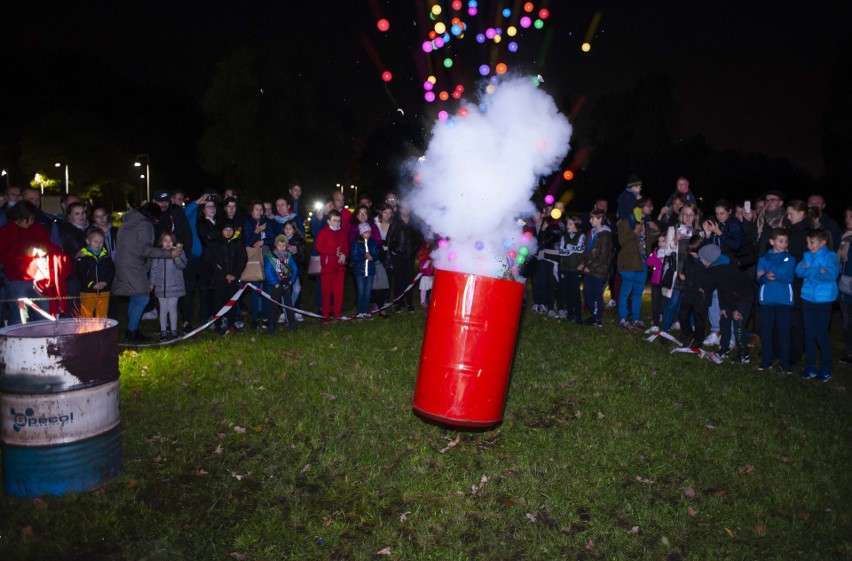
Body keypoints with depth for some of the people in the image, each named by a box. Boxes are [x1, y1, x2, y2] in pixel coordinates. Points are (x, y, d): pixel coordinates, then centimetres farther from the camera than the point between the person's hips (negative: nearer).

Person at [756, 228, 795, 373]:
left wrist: (773, 275, -17)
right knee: (766, 330, 5)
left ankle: (785, 362, 10)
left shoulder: (790, 259, 5)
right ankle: (766, 359, 16)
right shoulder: (763, 258, 7)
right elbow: (759, 278, -3)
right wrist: (766, 277, -23)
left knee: (784, 331, 1)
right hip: (766, 300, 1)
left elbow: (789, 278, -8)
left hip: (784, 300, -1)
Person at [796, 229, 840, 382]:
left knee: (821, 334, 0)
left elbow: (831, 274, -21)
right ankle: (811, 367, 19)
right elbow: (799, 271, -2)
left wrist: (809, 271, -12)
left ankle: (826, 369, 13)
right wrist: (818, 271, -15)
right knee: (809, 334, 9)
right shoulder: (808, 256, 8)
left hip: (824, 301, -5)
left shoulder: (830, 256, -7)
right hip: (807, 299, 5)